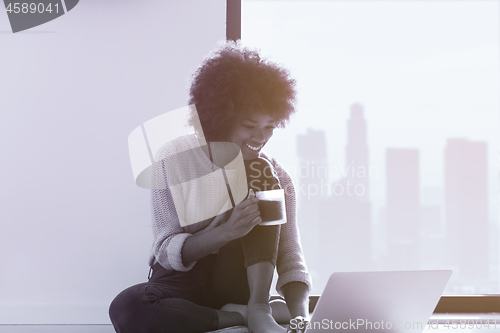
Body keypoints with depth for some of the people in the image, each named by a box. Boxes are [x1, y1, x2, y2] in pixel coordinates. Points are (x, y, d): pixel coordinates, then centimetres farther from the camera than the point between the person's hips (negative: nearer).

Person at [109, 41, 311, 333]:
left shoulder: (274, 176, -4)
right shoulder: (174, 159, -10)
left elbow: (291, 259, -8)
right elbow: (167, 251, -14)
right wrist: (226, 232, -34)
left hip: (241, 280, 2)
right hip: (186, 280, -1)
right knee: (127, 308, -36)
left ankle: (258, 309, -27)